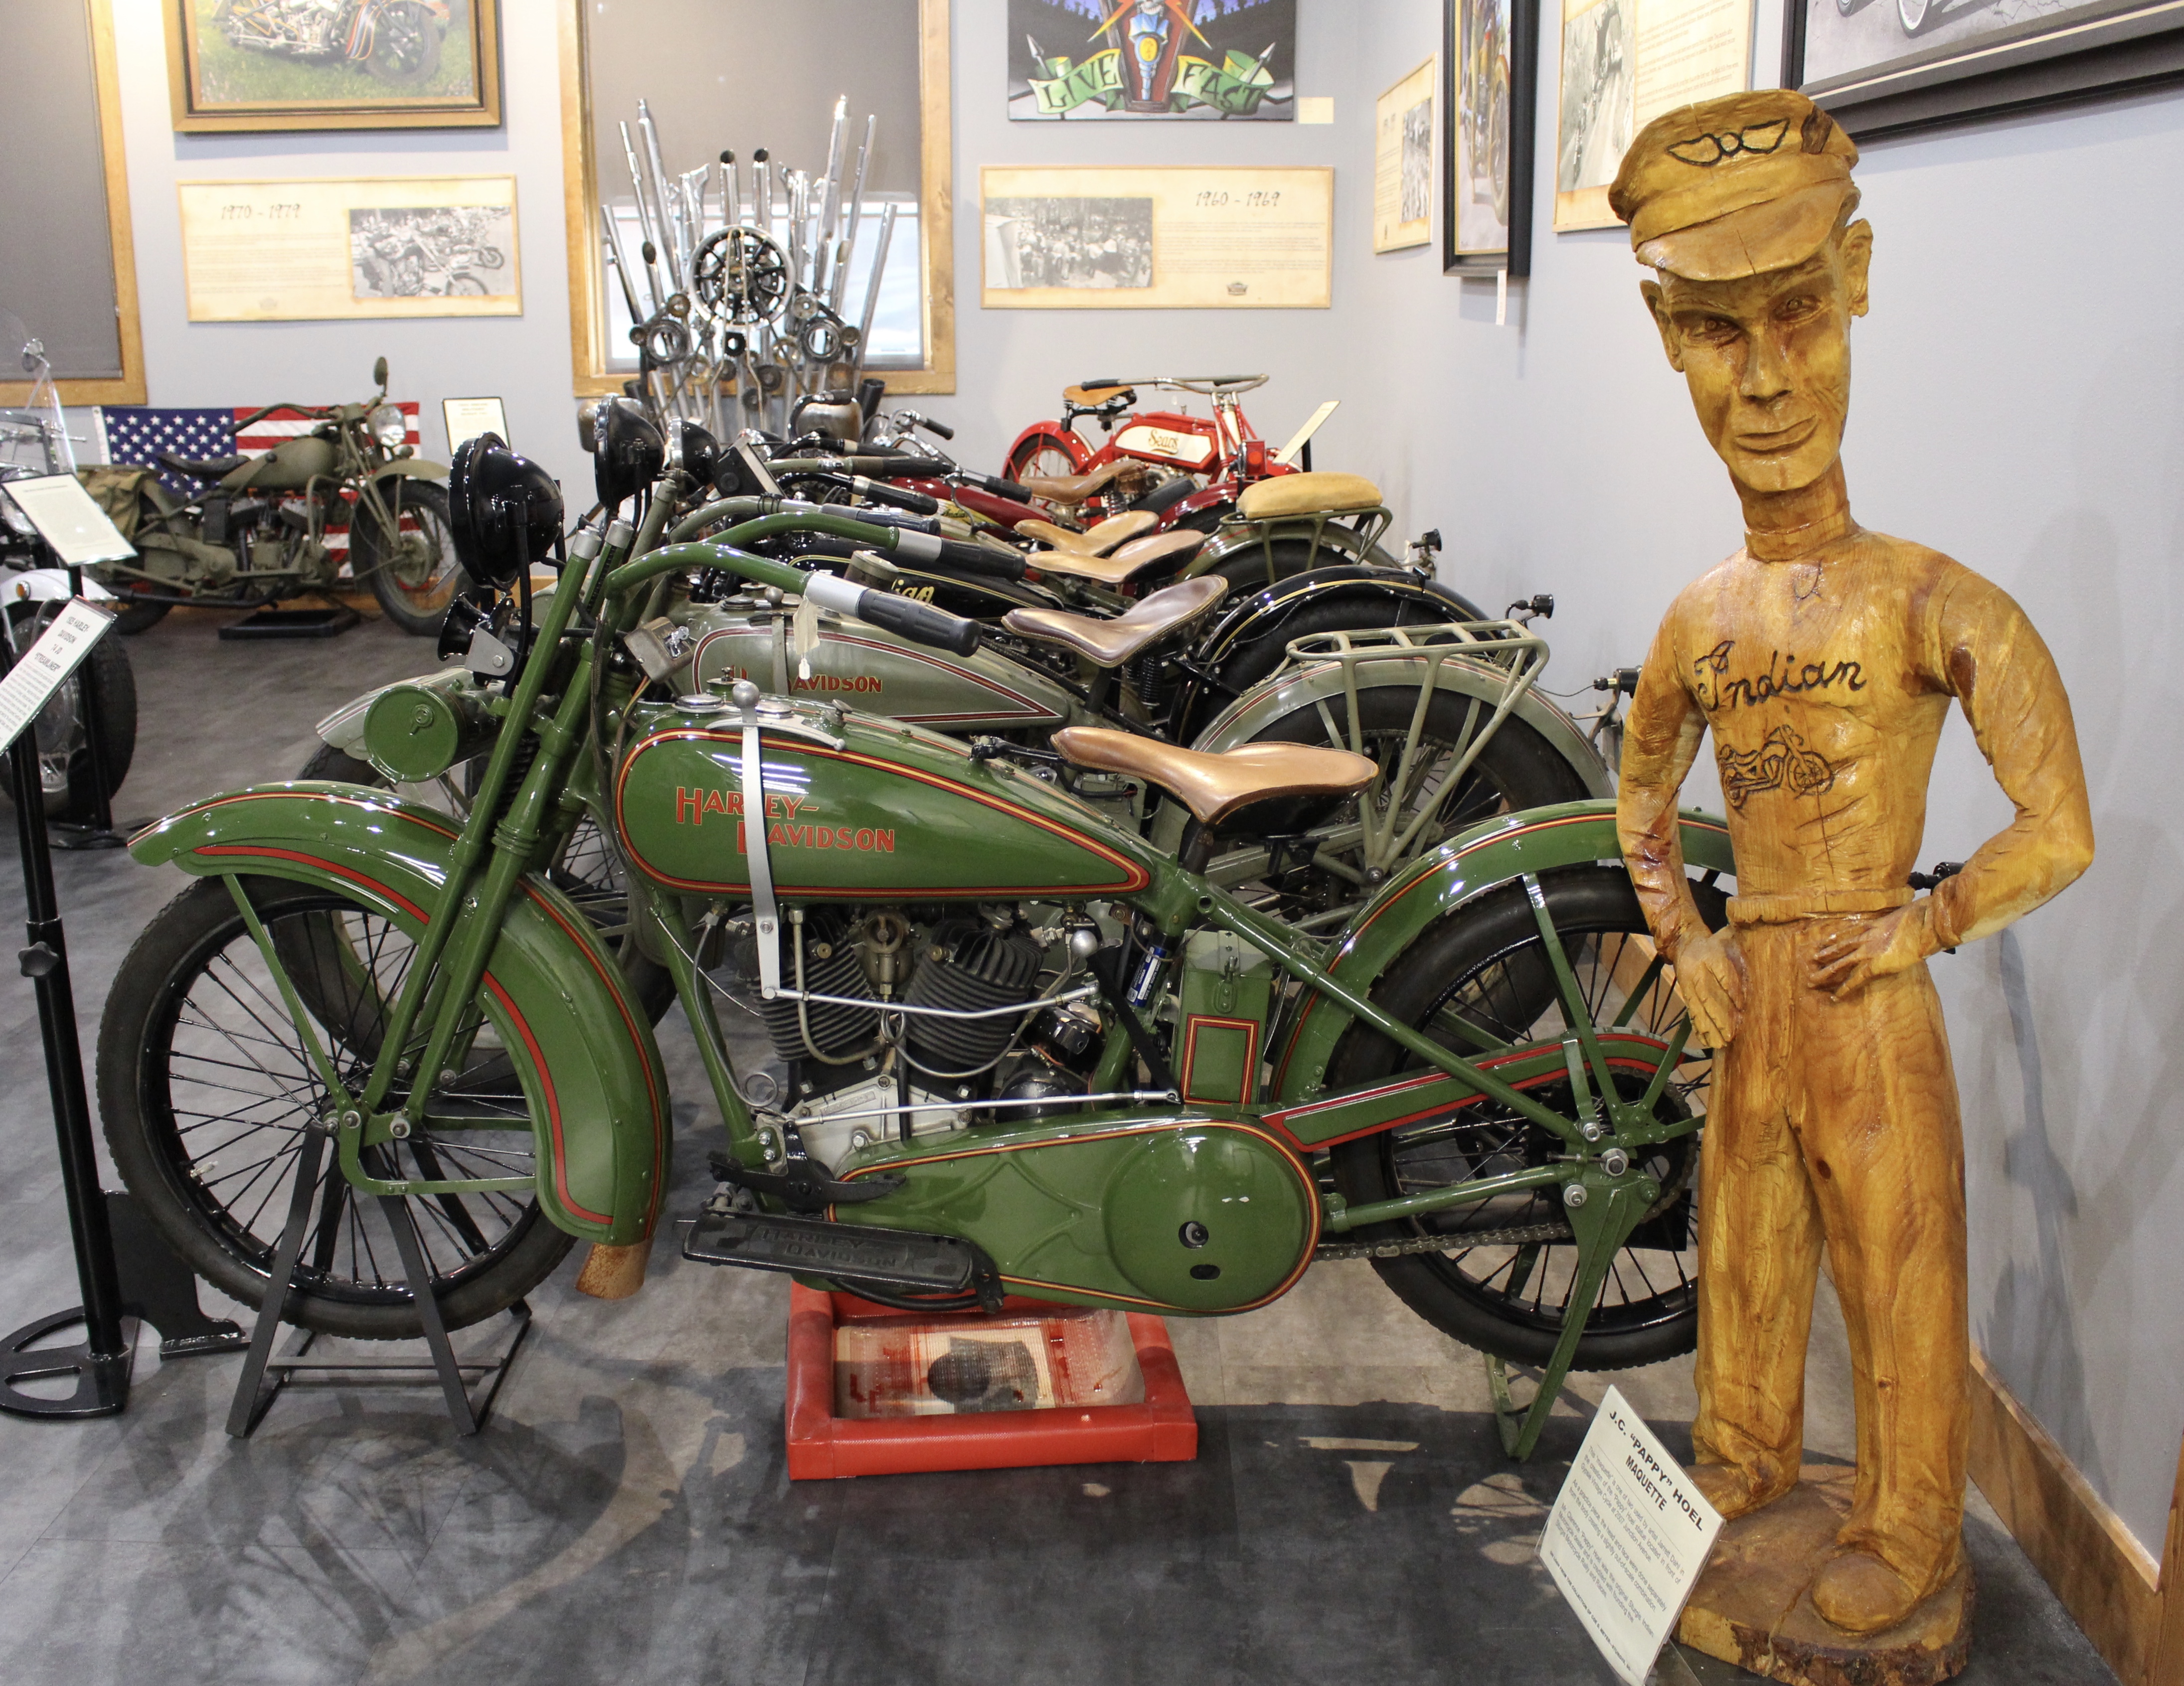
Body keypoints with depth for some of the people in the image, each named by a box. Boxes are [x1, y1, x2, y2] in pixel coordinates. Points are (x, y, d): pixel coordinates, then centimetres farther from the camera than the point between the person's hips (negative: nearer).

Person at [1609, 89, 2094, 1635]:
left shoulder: (1941, 606, -15)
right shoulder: (1701, 621, 0)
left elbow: (2061, 833, -11)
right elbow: (1644, 801, 16)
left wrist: (1923, 930, -13)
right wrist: (1685, 947, 6)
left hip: (1872, 1005, -5)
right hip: (1748, 1003, 5)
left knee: (1899, 1272, 10)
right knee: (1747, 1252, 21)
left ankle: (1912, 1525, 31)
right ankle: (1750, 1454, 44)